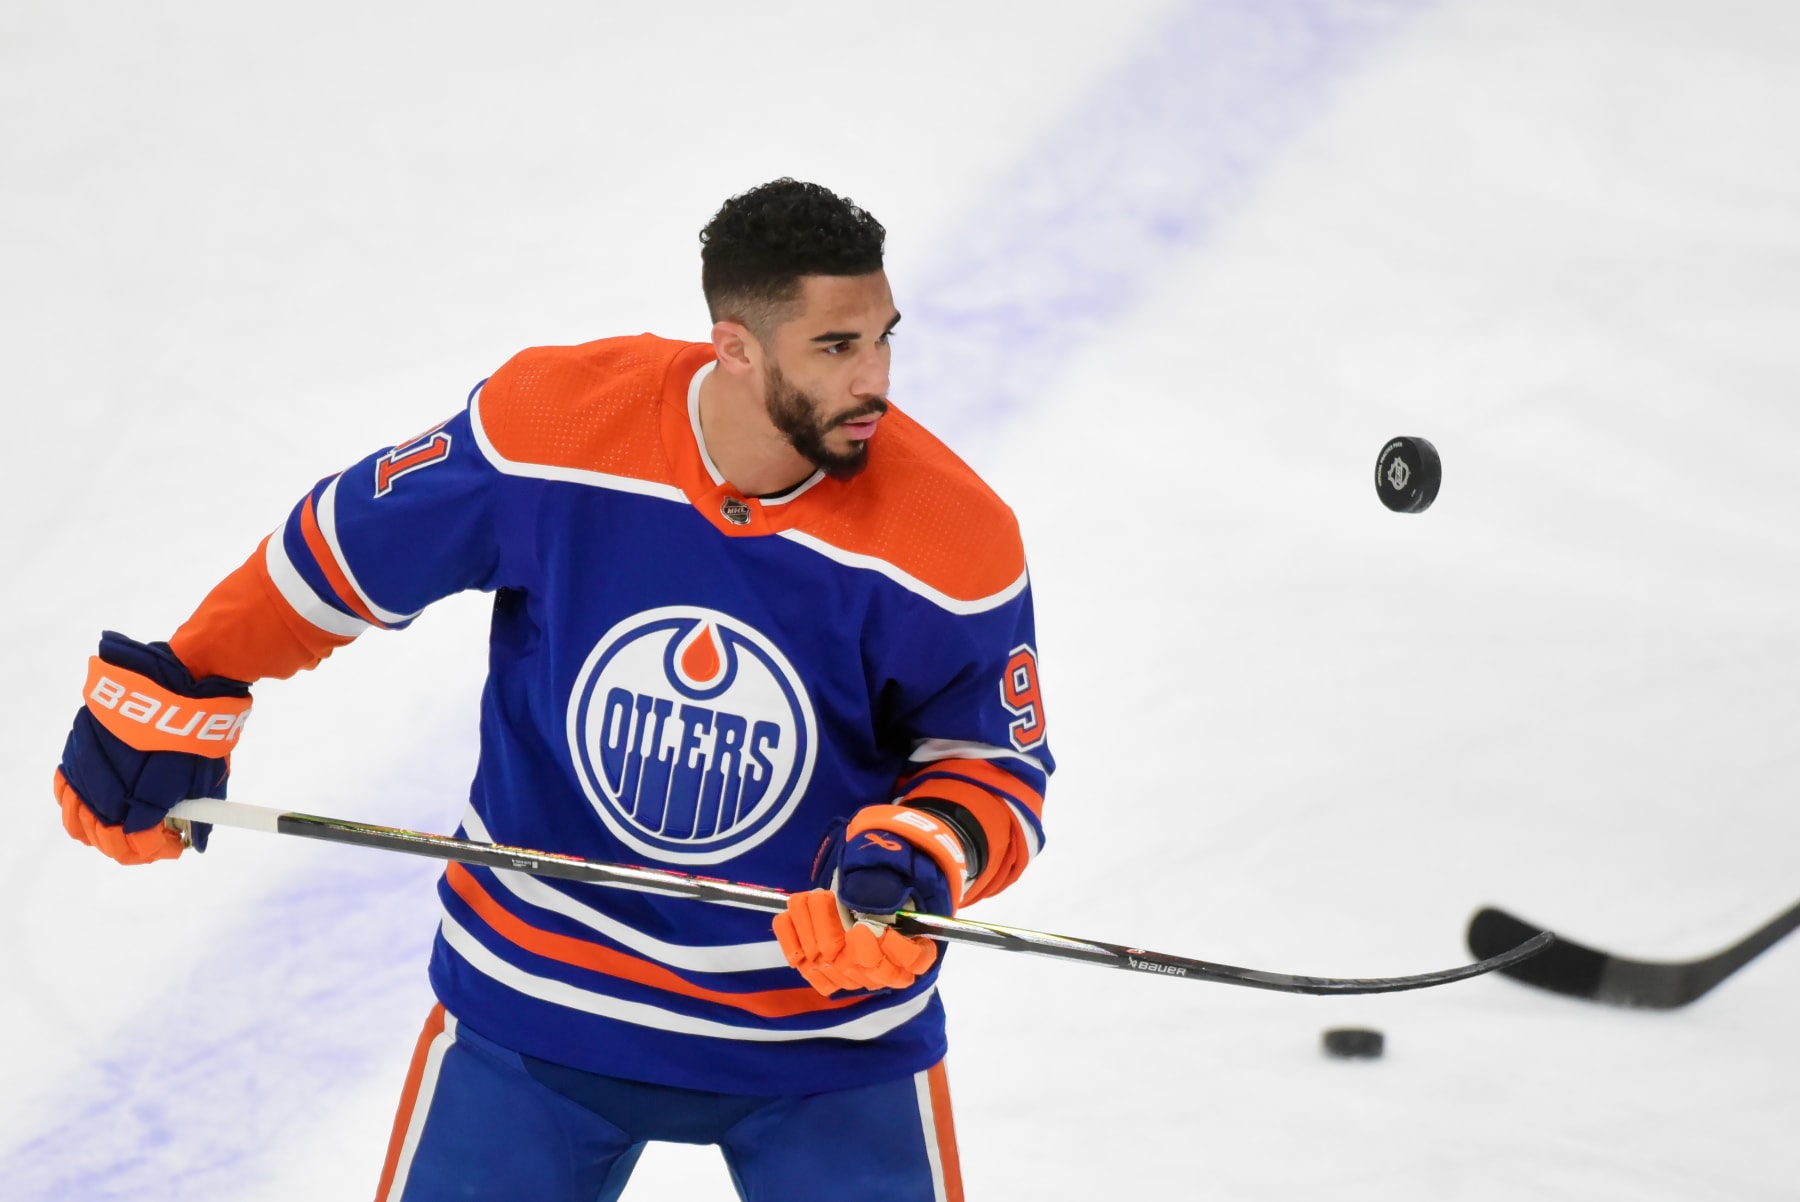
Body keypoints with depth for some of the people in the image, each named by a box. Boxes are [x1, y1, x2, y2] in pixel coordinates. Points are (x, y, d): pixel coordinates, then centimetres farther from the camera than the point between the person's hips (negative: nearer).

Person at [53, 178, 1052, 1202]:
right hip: (541, 996, 1)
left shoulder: (951, 534, -20)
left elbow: (999, 764, -7)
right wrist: (179, 697, 1)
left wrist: (924, 858, -27)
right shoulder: (549, 426, -18)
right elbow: (341, 550, -1)